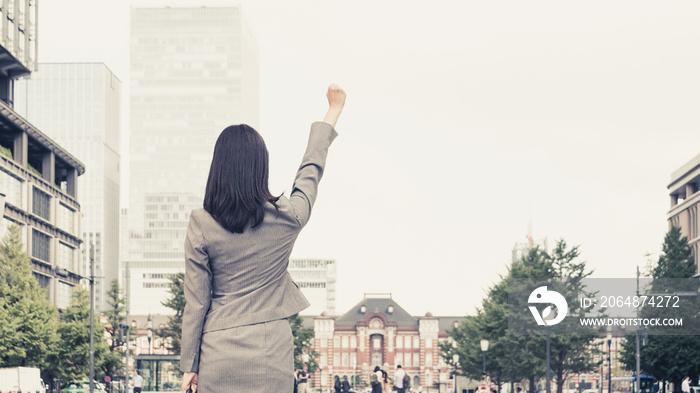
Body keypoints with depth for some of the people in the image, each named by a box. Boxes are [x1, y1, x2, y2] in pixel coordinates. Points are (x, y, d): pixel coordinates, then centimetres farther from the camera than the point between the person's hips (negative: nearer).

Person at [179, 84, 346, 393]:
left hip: (218, 353, 0)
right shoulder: (287, 219, -3)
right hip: (271, 351, 0)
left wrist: (189, 365, 7)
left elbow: (196, 302, -2)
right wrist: (333, 112, 33)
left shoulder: (202, 225, -6)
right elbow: (311, 170, 16)